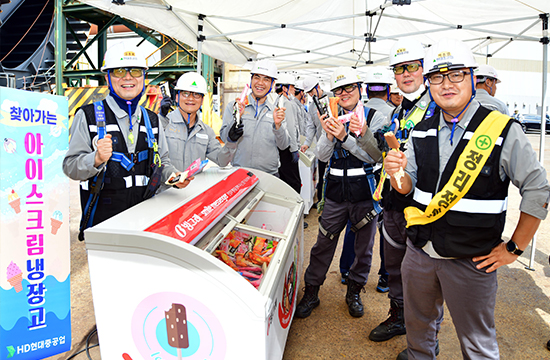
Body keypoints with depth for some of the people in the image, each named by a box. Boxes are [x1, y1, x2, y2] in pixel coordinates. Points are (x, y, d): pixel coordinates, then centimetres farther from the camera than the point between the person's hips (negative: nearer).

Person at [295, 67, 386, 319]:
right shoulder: (333, 118, 7)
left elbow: (376, 155, -14)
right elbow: (322, 155, -1)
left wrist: (345, 137, -24)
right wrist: (328, 135, -21)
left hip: (365, 193, -2)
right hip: (336, 192, 2)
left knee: (363, 247, 11)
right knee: (323, 244, 7)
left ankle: (354, 291, 32)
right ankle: (311, 292, 22)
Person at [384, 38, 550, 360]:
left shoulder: (503, 131, -12)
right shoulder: (422, 132, 2)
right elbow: (408, 187, 7)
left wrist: (513, 249, -7)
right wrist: (396, 173, -16)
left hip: (471, 261, -4)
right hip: (420, 252, 5)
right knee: (417, 326, 23)